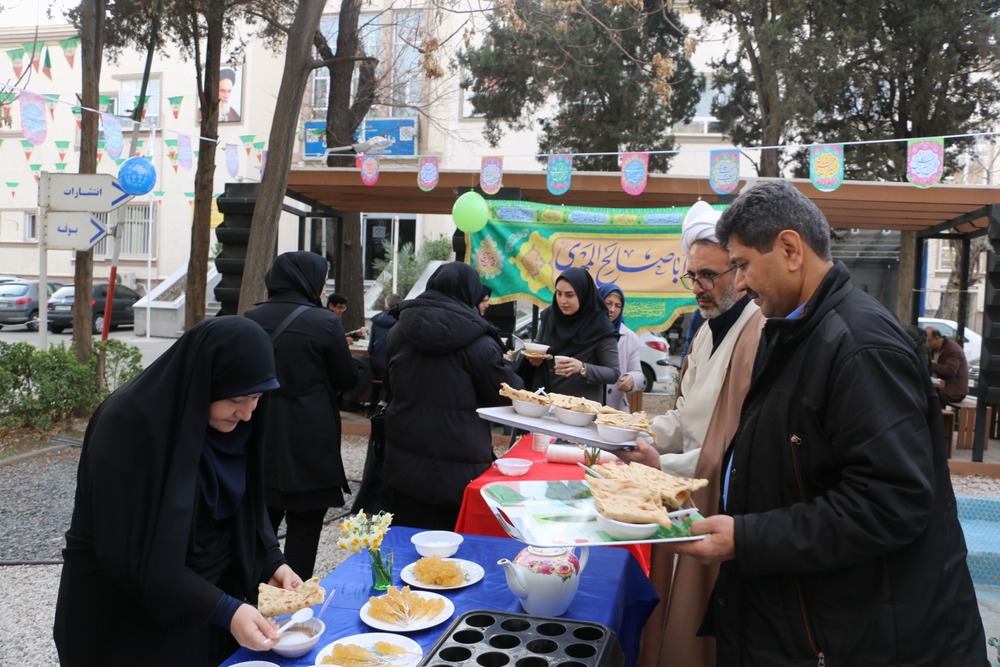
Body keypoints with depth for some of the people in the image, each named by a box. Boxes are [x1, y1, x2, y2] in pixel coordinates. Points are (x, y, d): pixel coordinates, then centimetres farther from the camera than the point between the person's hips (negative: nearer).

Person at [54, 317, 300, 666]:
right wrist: (223, 610, -29)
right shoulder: (129, 425, -25)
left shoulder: (230, 422, -6)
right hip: (127, 619, -6)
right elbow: (131, 555, -25)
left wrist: (271, 562, -8)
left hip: (203, 597, 6)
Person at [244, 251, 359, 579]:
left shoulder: (252, 318, 1)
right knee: (303, 526, 6)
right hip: (309, 440, -5)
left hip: (261, 439, 5)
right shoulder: (323, 322, -14)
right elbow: (346, 378, -4)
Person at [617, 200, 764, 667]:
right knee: (671, 621, 19)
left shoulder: (760, 338, -21)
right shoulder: (708, 330, 11)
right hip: (687, 506, 9)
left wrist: (664, 465, -21)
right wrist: (637, 434, -1)